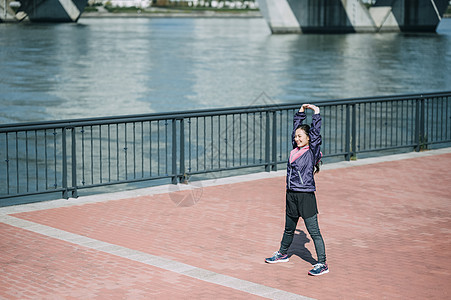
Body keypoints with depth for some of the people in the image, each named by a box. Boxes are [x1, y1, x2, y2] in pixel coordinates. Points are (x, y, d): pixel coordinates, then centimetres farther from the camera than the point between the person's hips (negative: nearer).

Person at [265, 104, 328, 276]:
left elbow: (315, 133, -15)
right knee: (289, 228, 23)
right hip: (291, 195, 7)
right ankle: (283, 254, 41)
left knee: (314, 231, -6)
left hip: (306, 196, -7)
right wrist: (301, 111, 21)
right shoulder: (296, 149, 10)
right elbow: (296, 127, 20)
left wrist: (316, 112, -9)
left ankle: (322, 264, -4)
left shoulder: (312, 151, -7)